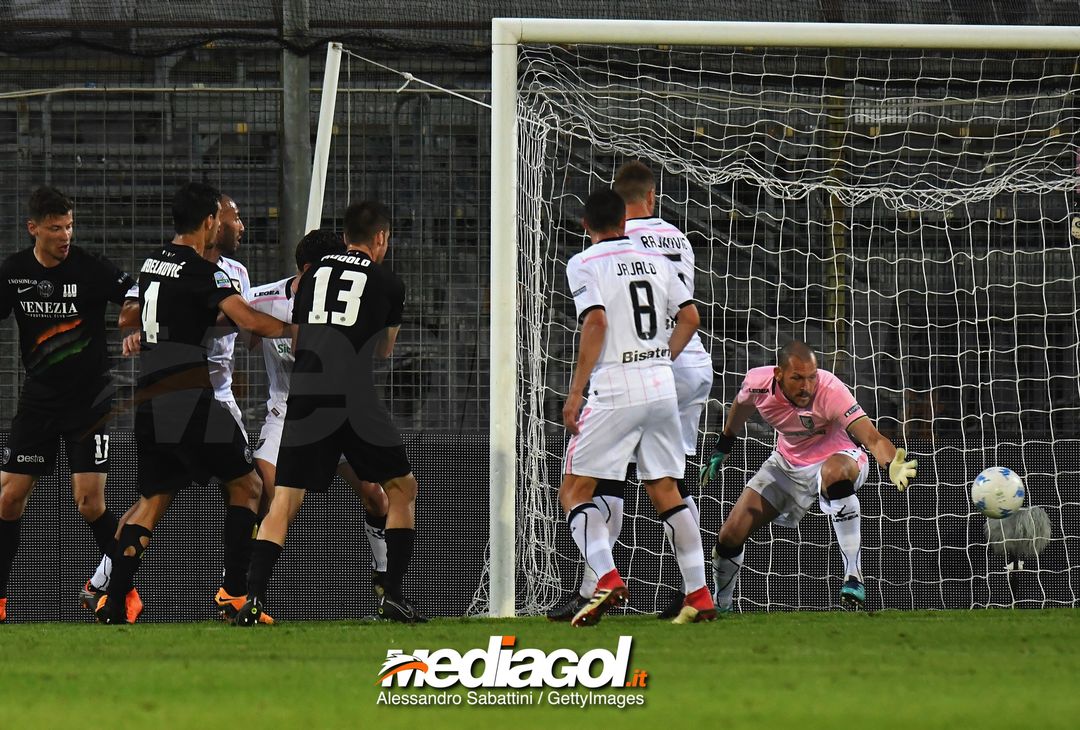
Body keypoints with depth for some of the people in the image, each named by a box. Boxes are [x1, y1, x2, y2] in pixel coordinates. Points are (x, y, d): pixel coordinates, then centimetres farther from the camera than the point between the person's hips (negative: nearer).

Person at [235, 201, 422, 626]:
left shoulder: (313, 274, 20)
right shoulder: (388, 283, 12)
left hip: (304, 395, 3)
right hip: (354, 396, -3)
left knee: (284, 500, 3)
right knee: (402, 488, 15)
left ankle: (253, 598, -13)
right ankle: (393, 597, 8)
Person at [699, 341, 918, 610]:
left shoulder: (830, 391, -33)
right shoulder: (758, 382, -20)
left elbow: (873, 438, -43)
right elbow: (742, 405, 7)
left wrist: (892, 466, -64)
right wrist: (722, 447, 19)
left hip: (836, 458, -5)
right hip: (787, 463, 5)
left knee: (834, 472, -43)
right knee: (730, 536, -4)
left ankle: (853, 577, -39)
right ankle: (721, 606, 26)